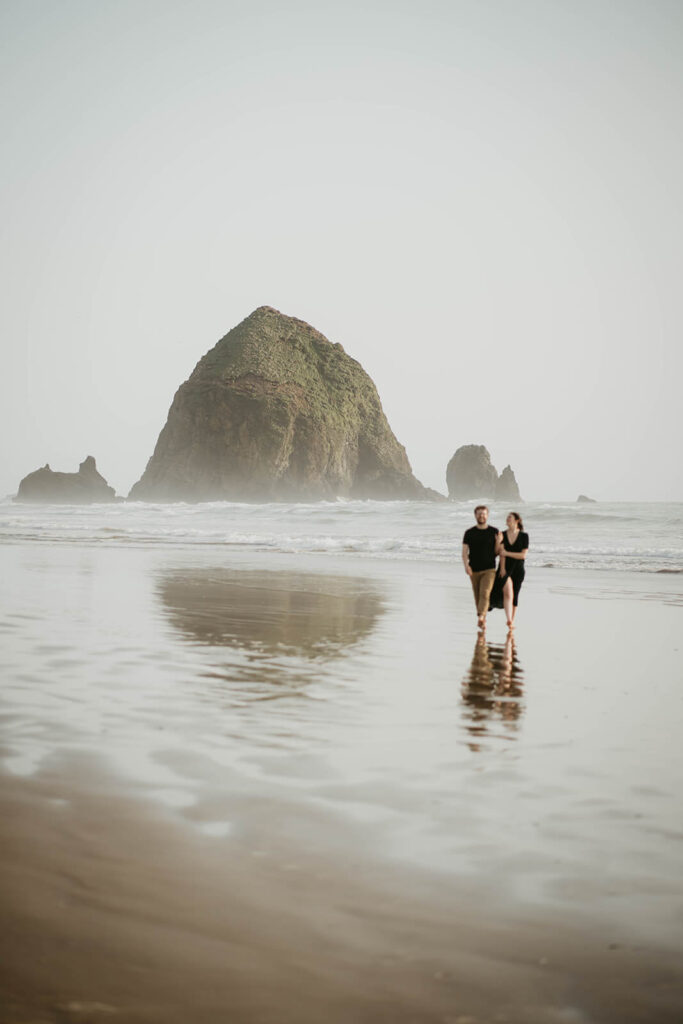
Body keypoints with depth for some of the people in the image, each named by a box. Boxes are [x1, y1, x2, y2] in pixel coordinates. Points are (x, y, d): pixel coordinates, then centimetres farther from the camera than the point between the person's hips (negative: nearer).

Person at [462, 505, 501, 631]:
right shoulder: (469, 533, 3)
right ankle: (483, 621, 22)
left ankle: (480, 618, -28)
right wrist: (466, 565, -16)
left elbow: (497, 552, 6)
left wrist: (498, 542, -15)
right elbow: (465, 552, 1)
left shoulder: (494, 532, 2)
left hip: (489, 570, -2)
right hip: (474, 570, 2)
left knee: (485, 594, -18)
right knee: (477, 596, 8)